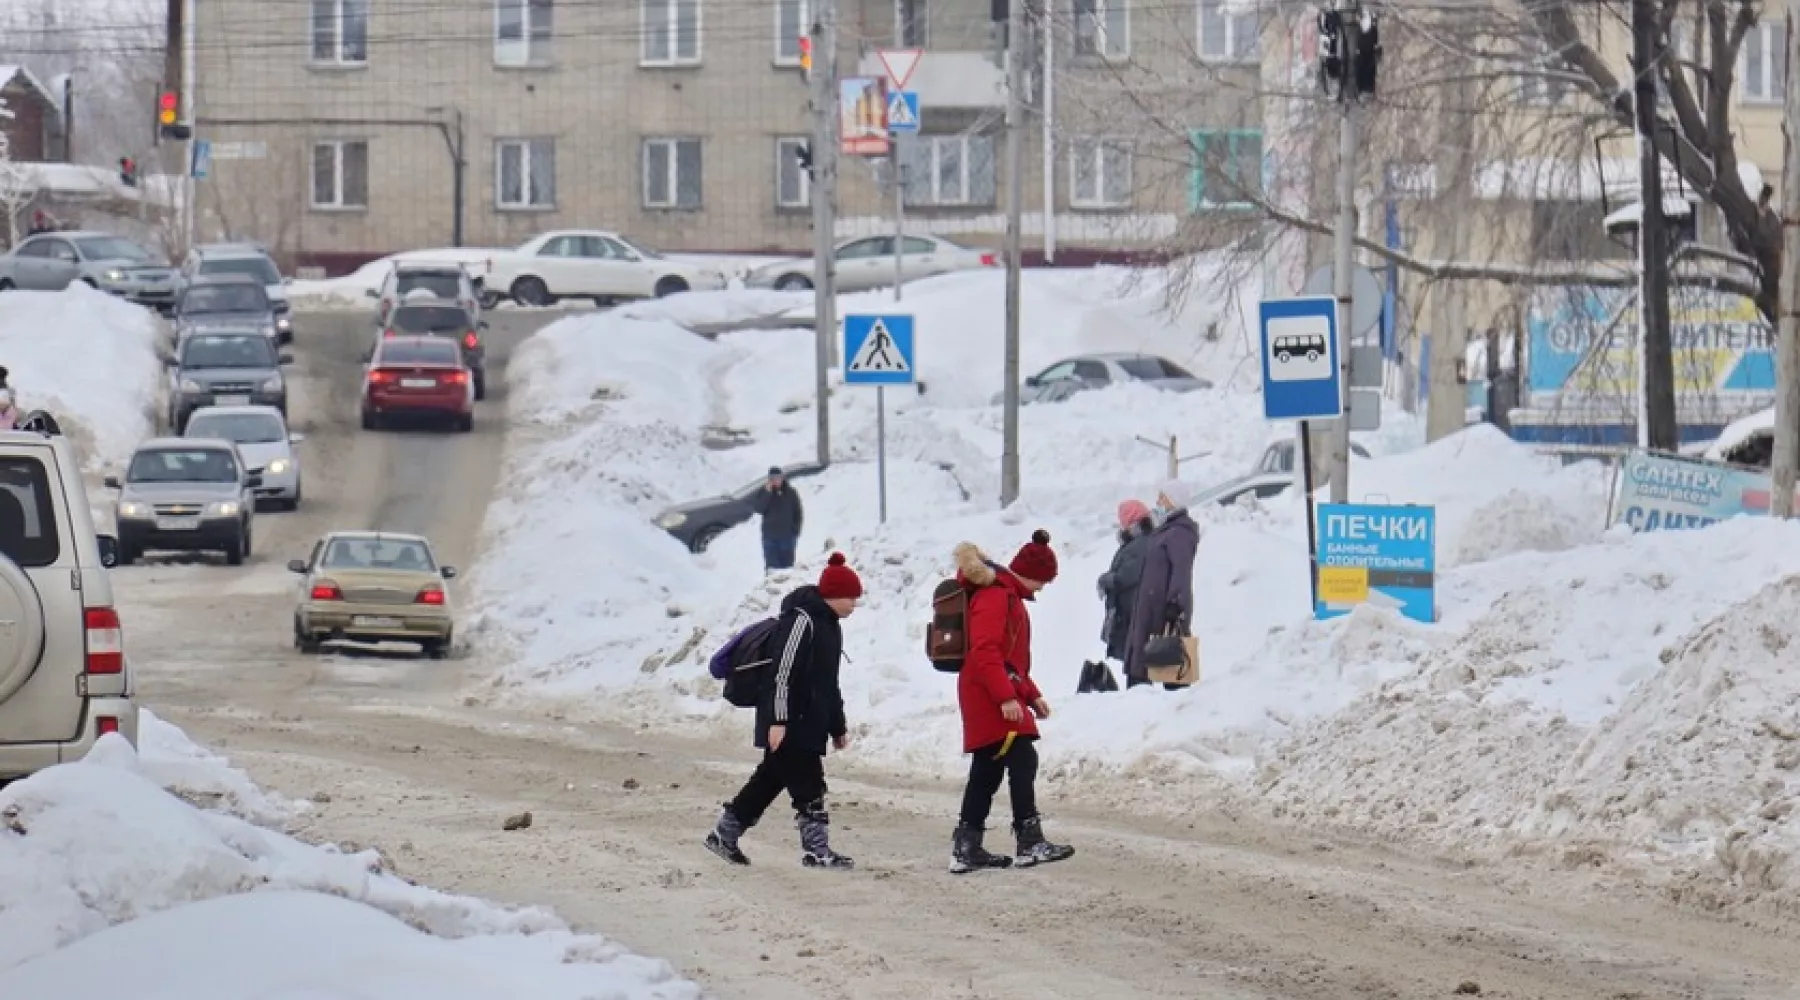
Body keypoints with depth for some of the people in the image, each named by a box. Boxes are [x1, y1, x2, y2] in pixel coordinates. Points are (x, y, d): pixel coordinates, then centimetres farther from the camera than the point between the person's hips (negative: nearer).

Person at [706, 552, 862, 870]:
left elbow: (828, 682, 24)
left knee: (770, 779, 14)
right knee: (808, 785, -7)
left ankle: (724, 835, 21)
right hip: (789, 725, -10)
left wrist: (838, 727, 25)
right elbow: (783, 672, -21)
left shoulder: (829, 624, 17)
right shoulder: (802, 618, -15)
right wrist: (778, 720, -25)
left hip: (809, 724, 10)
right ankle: (816, 850, -4)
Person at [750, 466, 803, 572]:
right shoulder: (763, 492, 0)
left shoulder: (790, 493, 2)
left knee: (787, 565, 4)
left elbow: (798, 513, 8)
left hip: (787, 536, 1)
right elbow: (757, 508, -13)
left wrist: (795, 531, 2)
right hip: (770, 537, -1)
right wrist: (767, 493, -20)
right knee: (771, 565, -4)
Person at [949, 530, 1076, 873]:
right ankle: (1030, 843, -18)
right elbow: (985, 652, -23)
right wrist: (1006, 696, -28)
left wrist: (1032, 695, 21)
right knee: (1023, 761, -14)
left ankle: (966, 849, 11)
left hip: (1000, 697, 11)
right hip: (990, 699, -11)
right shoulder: (994, 597, -13)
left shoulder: (1009, 597, 22)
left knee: (987, 772, 10)